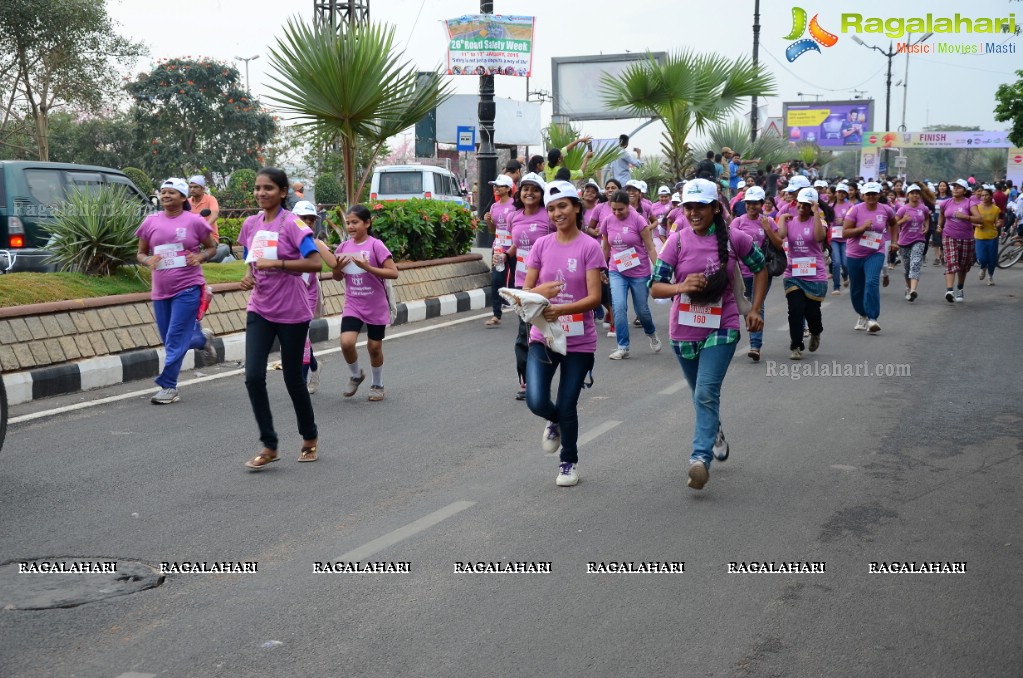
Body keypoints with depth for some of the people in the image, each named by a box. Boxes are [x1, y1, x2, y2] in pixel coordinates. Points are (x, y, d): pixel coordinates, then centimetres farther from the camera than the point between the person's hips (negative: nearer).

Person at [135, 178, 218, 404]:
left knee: (176, 339, -9)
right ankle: (202, 338, 41)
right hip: (161, 290, 5)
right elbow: (140, 253, 13)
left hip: (188, 288, -5)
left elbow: (211, 247, 8)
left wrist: (200, 257, -12)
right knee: (169, 340, 12)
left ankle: (168, 386, -2)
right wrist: (148, 260, -10)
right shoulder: (151, 222, 6)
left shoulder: (194, 221, -2)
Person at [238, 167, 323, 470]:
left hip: (292, 312, -5)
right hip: (259, 310, 5)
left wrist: (276, 263, -25)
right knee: (253, 376, -7)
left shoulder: (292, 224, -13)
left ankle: (310, 437, 30)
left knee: (293, 378, 6)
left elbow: (315, 263, -21)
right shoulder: (251, 224, 6)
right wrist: (248, 276, -2)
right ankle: (269, 446, 4)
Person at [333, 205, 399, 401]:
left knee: (374, 347, 7)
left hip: (375, 306, -3)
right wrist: (338, 267, -10)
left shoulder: (376, 246, -12)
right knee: (346, 342, -15)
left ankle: (377, 385, 30)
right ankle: (356, 375, 13)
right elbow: (338, 277, 13)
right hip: (352, 305, 3)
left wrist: (367, 267, -26)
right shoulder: (344, 247, 2)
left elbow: (393, 273, -17)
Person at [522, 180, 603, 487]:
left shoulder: (589, 247, -7)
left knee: (567, 406, 3)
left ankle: (569, 462, 29)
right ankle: (556, 421, 26)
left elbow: (594, 297, -13)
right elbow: (525, 290, 3)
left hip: (579, 340, -2)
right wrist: (540, 291, -20)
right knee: (537, 402, -12)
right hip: (543, 335, 2)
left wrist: (561, 309, -28)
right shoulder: (541, 245, 3)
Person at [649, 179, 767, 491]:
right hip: (684, 330, 3)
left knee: (706, 393, -18)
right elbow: (655, 287, -10)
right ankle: (715, 433, 47)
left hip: (721, 328, -2)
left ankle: (700, 458, -22)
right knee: (701, 395, 19)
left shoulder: (734, 238, -7)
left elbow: (760, 268, 10)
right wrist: (682, 287, -30)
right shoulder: (677, 240, -6)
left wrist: (755, 309, 3)